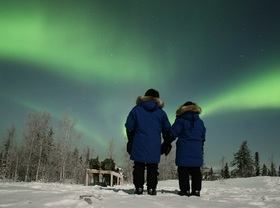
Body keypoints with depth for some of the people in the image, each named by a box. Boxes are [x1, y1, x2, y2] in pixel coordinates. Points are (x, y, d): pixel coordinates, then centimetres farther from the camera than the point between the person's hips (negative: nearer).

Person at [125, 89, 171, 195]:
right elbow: (167, 130, 11)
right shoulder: (161, 112, 8)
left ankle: (139, 187, 2)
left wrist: (130, 141, 13)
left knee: (139, 166, 5)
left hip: (139, 144, 0)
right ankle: (151, 188, 2)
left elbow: (129, 127, 4)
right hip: (154, 146, 1)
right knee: (152, 167, 5)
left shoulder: (136, 110, 4)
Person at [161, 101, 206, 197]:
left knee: (183, 171, -1)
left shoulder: (181, 120, -1)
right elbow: (203, 137, 23)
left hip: (184, 150, -4)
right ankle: (196, 190, 6)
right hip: (197, 150, 5)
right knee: (196, 171, 8)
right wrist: (201, 149, 33)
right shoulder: (200, 122, 15)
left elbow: (172, 134, -7)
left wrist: (165, 145, -3)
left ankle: (185, 190, -4)